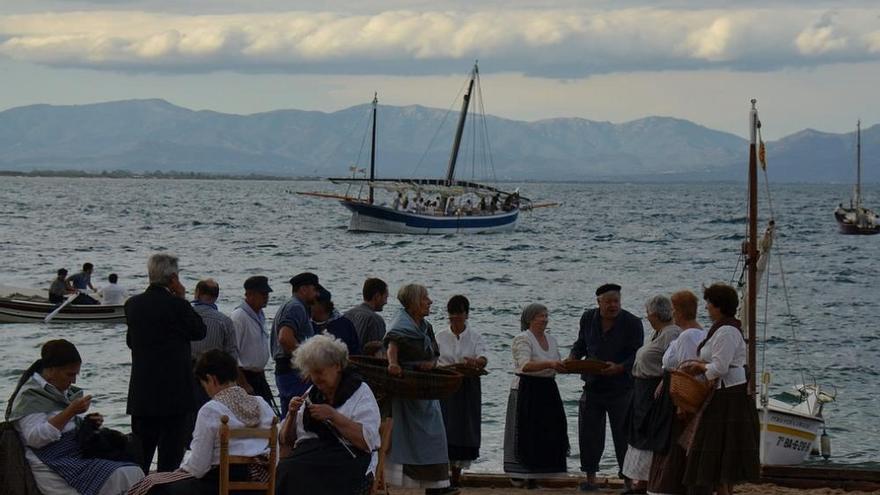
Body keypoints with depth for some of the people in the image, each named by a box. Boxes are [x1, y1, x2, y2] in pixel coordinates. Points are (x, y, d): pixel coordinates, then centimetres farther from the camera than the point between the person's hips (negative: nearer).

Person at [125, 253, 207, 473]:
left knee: (139, 454, 12)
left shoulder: (132, 304, 4)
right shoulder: (176, 305, -14)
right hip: (174, 390, -6)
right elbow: (200, 331, 0)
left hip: (141, 392, 6)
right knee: (171, 449, 0)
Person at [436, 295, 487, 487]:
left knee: (465, 426, 1)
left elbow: (483, 360, -14)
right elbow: (434, 362, 6)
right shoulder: (441, 337, 7)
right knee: (446, 426, -11)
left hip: (468, 387, 0)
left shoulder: (475, 337, 3)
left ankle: (457, 471, 13)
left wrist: (476, 362, -36)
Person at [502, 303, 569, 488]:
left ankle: (533, 477, 12)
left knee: (546, 433, 4)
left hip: (548, 390, 7)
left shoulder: (551, 340, 13)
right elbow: (525, 365, -26)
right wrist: (549, 364, -37)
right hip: (527, 391, -7)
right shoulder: (522, 339, -11)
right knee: (525, 433, -4)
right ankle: (517, 474, 4)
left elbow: (557, 366, 19)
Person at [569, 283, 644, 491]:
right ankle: (590, 478, 14)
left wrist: (620, 368, -26)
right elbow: (581, 343, 18)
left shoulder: (632, 323, -8)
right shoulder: (588, 318, 5)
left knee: (623, 434, -1)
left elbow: (637, 355, -10)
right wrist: (573, 357, -2)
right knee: (588, 433, 5)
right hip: (593, 386, 4)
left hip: (621, 387, -4)